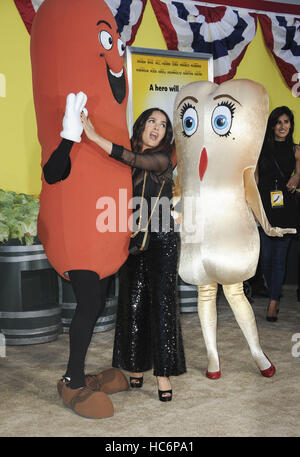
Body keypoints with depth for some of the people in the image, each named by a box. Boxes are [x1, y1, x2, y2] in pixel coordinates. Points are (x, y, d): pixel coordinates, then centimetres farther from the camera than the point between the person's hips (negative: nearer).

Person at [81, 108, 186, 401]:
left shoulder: (162, 160, -5)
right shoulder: (126, 163, 9)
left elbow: (136, 161, -24)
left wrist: (94, 137, -27)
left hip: (161, 239, -4)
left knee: (162, 303, -4)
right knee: (134, 303, 6)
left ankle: (163, 372, 2)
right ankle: (136, 367, 20)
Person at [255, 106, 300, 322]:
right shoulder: (261, 149, 6)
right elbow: (255, 179, 8)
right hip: (265, 206, 1)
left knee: (280, 256, -1)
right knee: (266, 256, 3)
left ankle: (274, 302, 3)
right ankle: (274, 293, 24)